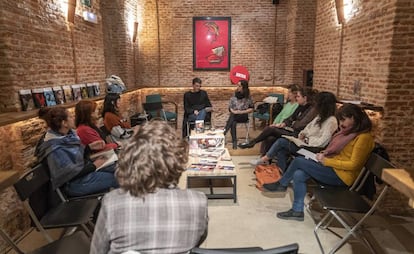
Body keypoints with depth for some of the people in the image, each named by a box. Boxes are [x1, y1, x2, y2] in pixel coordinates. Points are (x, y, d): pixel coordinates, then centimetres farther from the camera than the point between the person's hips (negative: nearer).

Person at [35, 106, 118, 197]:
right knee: (115, 178, -11)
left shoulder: (68, 133, -3)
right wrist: (94, 165, -16)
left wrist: (90, 146, -2)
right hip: (75, 183, -9)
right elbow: (72, 172, -24)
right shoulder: (55, 149, -28)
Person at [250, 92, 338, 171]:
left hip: (312, 148, -9)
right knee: (281, 151, -12)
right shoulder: (320, 116, 14)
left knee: (281, 141, -12)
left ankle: (263, 160, 4)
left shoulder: (331, 121, -16)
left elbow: (322, 142, -21)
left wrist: (307, 140, -14)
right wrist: (303, 133, 0)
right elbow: (309, 127, 20)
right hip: (306, 143, 9)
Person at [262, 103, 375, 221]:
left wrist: (326, 161, -18)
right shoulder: (350, 131, 12)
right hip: (334, 167, 9)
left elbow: (353, 165, -19)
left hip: (341, 176, -9)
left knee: (299, 161, -16)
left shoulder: (364, 137, -15)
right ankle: (297, 211, -3)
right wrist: (325, 153, 4)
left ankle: (281, 184, 8)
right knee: (298, 175, -11)